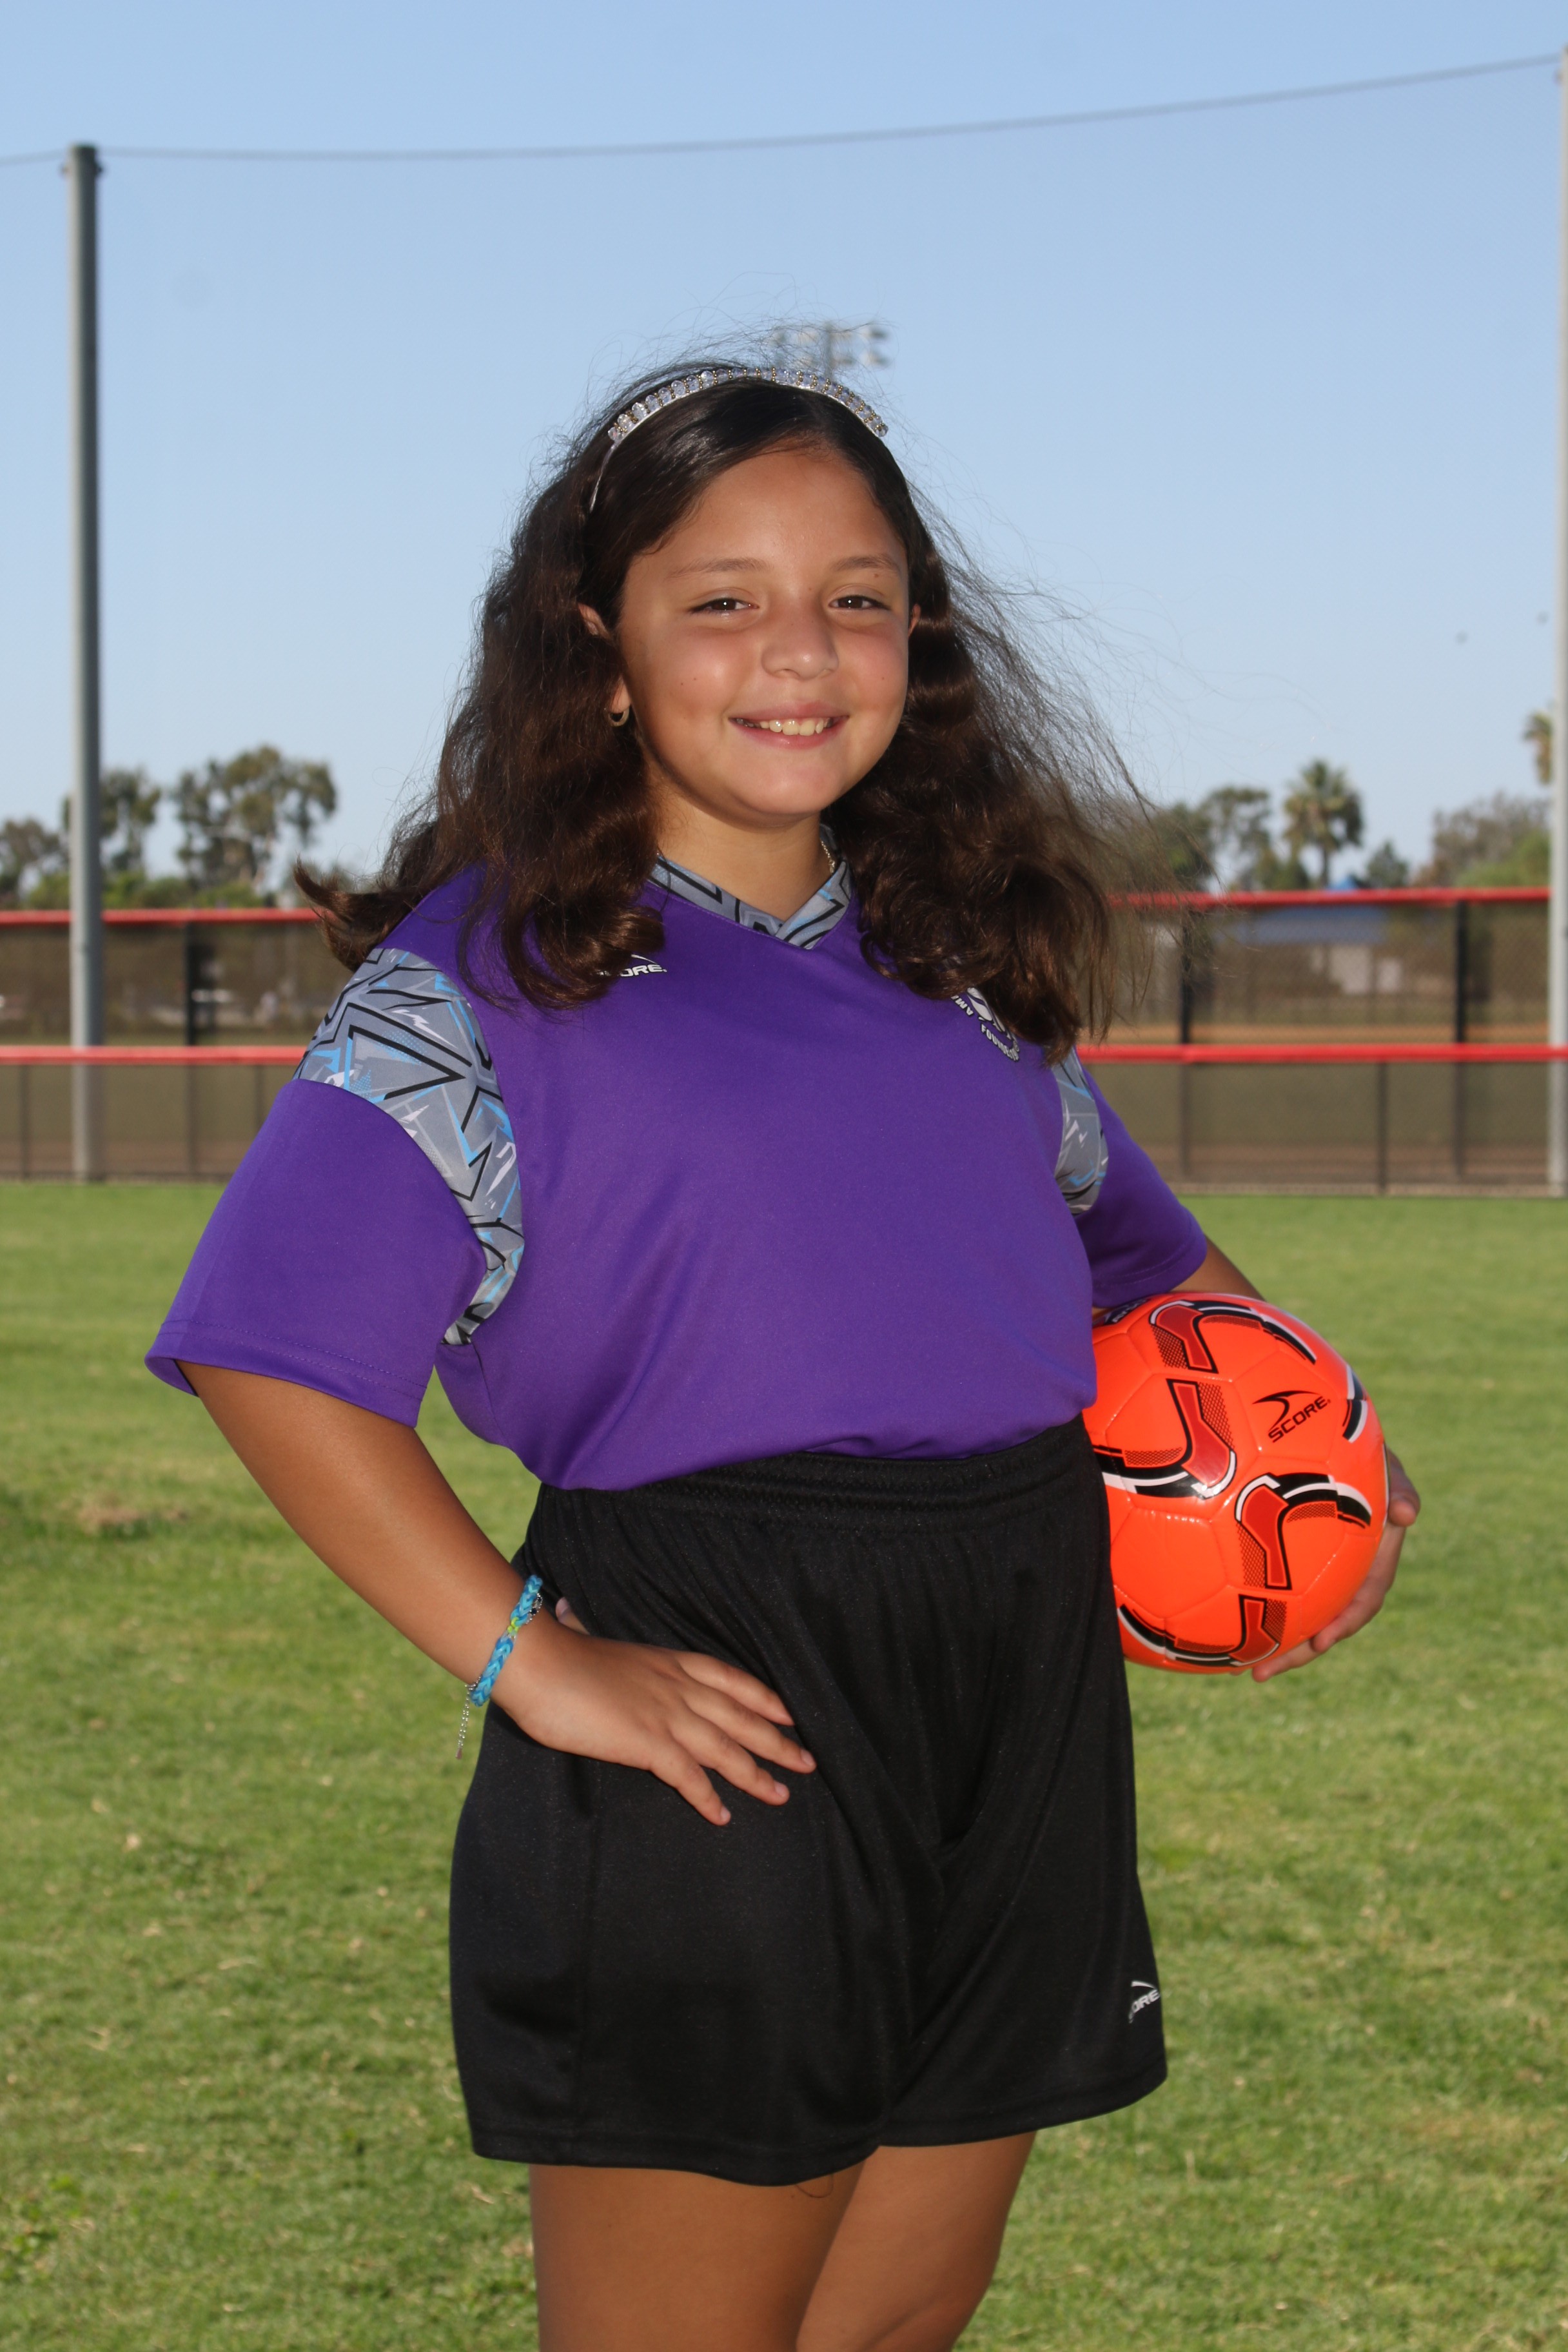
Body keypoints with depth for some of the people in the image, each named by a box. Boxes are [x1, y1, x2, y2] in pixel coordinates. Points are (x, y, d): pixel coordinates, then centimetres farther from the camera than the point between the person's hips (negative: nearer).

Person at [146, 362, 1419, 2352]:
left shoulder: (969, 956, 14)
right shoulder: (497, 968, -5)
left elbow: (1132, 1242, 28)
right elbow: (273, 1351, -14)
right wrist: (527, 1662, -18)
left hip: (1019, 1718, 6)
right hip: (724, 1725, -6)